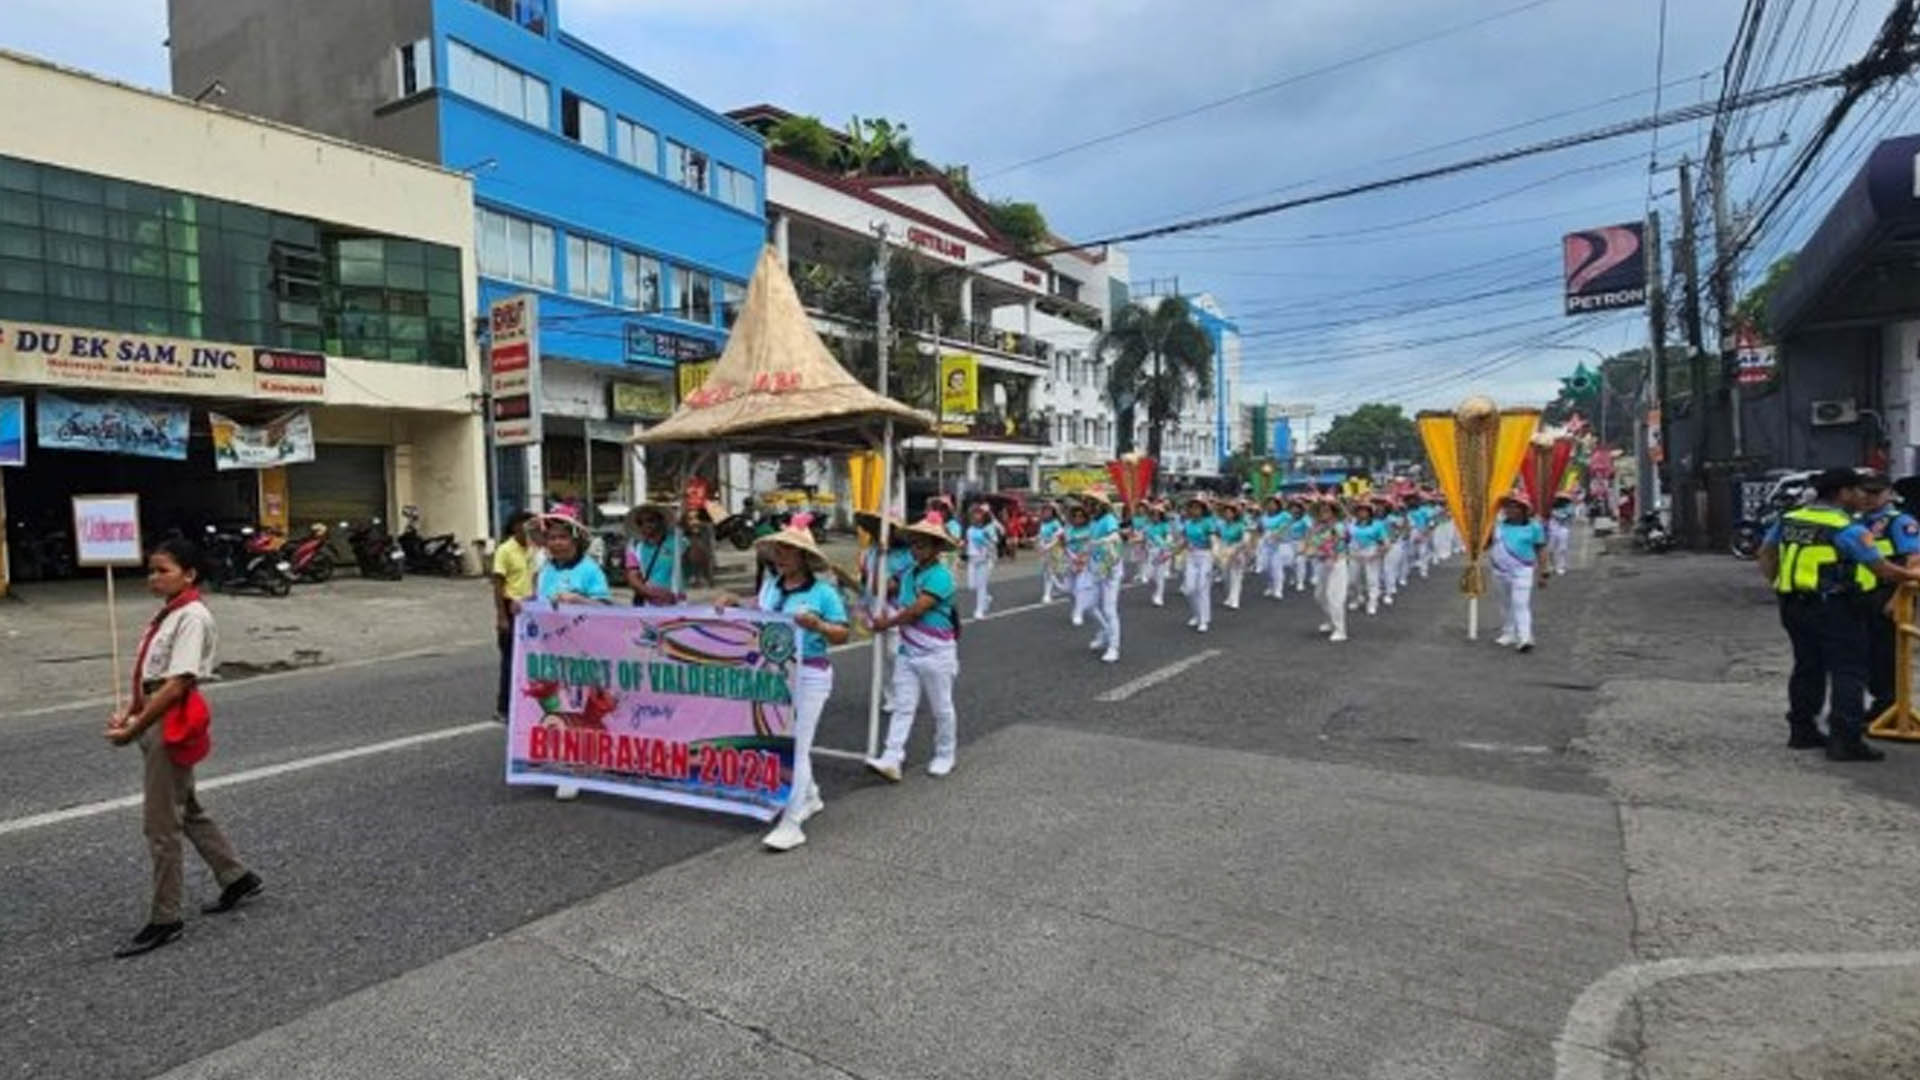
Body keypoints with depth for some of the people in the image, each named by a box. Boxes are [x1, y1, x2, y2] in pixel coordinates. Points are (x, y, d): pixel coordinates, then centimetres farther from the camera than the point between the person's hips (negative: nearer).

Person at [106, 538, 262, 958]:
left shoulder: (192, 617, -18)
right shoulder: (168, 614, 10)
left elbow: (177, 685, -22)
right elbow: (148, 676, 12)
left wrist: (134, 729, -18)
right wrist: (128, 712, -2)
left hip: (173, 725, -9)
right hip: (156, 722, 9)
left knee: (161, 824, 0)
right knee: (186, 811, 20)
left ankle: (164, 920, 13)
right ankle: (237, 878, 33)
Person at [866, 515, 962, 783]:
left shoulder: (940, 576, -17)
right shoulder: (909, 572, 8)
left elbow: (917, 609, -23)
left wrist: (887, 623, -13)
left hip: (935, 653, -7)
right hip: (908, 651, 7)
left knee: (941, 708, 9)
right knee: (902, 707, 3)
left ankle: (944, 757, 25)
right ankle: (891, 760, 1)